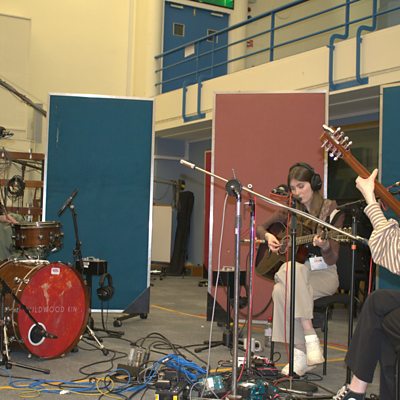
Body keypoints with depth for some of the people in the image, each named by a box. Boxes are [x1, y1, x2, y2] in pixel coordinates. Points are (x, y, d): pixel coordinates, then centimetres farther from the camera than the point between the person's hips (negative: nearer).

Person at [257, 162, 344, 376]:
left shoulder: (331, 210, -5)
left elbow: (332, 260, -10)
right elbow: (260, 228, 20)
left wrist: (325, 247, -32)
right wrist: (268, 236, -2)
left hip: (323, 275, -3)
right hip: (294, 275, 4)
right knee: (280, 290, -33)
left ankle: (300, 355, -28)